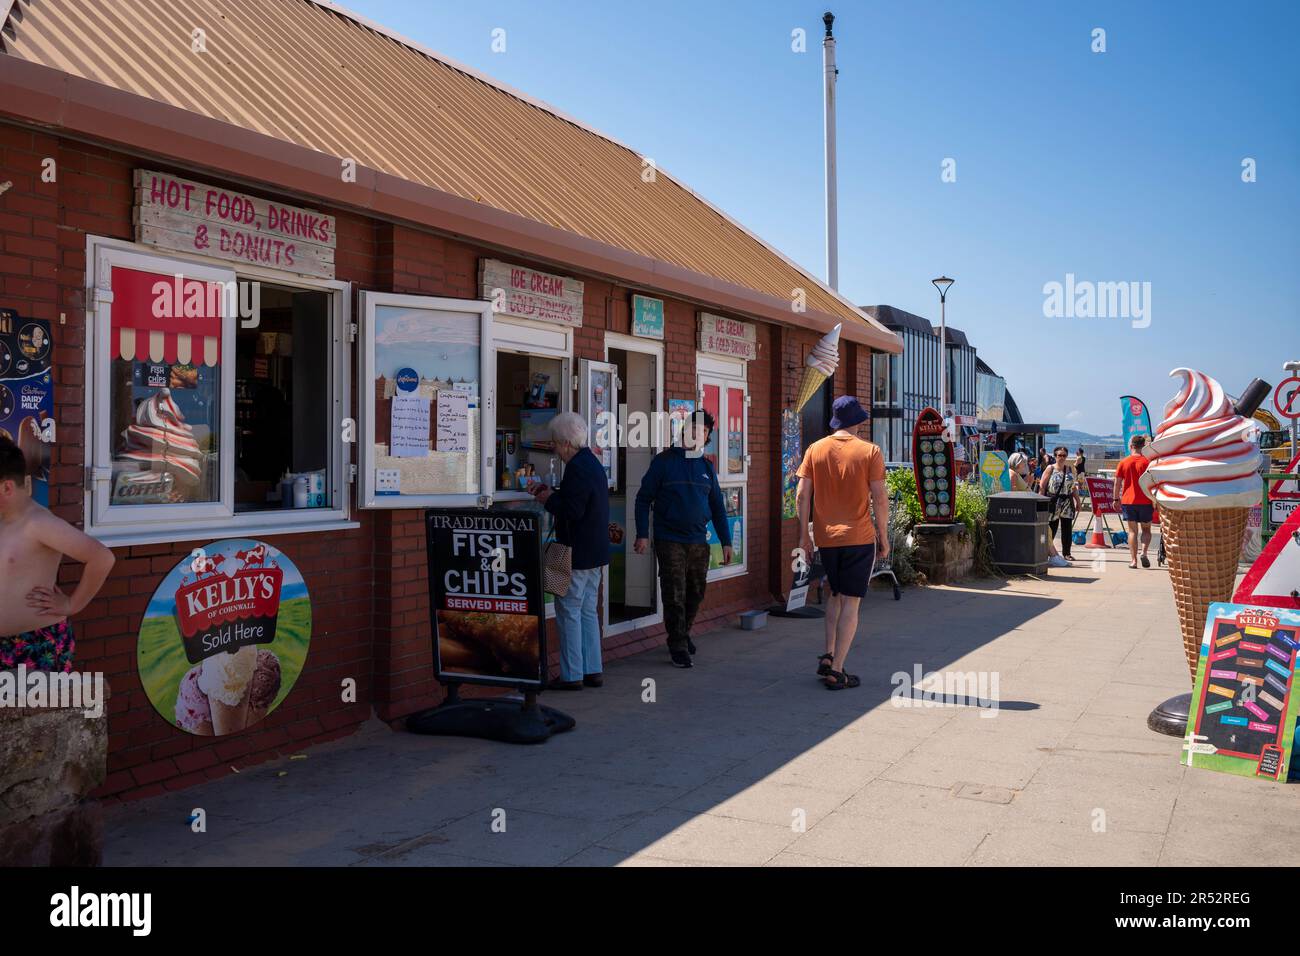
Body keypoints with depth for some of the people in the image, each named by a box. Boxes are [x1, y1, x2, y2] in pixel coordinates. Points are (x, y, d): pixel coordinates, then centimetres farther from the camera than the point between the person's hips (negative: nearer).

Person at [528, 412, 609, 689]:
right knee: (588, 611, 15)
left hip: (578, 553, -10)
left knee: (569, 611, -2)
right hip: (595, 552, 10)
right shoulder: (592, 463, 13)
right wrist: (552, 492, 14)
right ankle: (592, 671, 19)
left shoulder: (577, 468, -19)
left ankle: (572, 675, 3)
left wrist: (549, 499, -8)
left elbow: (572, 511, -24)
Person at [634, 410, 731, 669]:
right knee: (674, 596, -4)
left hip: (699, 542, 5)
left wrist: (726, 541, 11)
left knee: (695, 594, 13)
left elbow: (717, 506, 15)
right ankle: (678, 647, 6)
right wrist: (642, 534, -12)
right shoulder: (664, 461, -2)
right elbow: (643, 498, -3)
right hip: (669, 541, -5)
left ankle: (683, 634, 34)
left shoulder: (706, 467, 11)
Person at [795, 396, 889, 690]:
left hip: (825, 537, 4)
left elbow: (802, 495, 0)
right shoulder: (870, 452, -5)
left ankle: (828, 657, 16)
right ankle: (836, 671, 1)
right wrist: (883, 536, 2)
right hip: (859, 537, -3)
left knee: (836, 594, 22)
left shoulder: (815, 450, 3)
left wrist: (804, 534, 6)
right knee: (850, 602, 2)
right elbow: (880, 499, -8)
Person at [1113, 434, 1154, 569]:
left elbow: (1117, 483, 1)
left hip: (1128, 501, 1)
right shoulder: (1147, 462, -2)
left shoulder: (1124, 463, 1)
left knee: (1132, 531, 5)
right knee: (1146, 529, 13)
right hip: (1145, 501, -1)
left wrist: (1116, 499, 9)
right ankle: (1144, 552, -10)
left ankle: (1133, 560, 0)